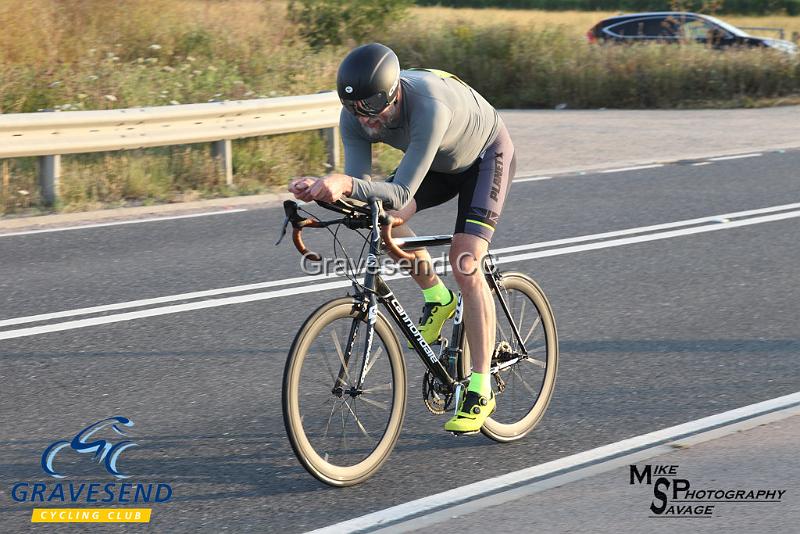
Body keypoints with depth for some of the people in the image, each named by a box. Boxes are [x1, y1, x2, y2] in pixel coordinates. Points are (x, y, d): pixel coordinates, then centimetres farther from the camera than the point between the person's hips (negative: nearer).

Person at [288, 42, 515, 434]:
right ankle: (436, 298, 6)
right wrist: (321, 188, -49)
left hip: (485, 156, -6)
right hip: (438, 162, 6)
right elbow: (361, 188, -29)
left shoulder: (430, 106, -44)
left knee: (464, 263, -20)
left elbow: (401, 194, -46)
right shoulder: (356, 114, -26)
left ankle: (480, 390, -13)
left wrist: (345, 183, -62)